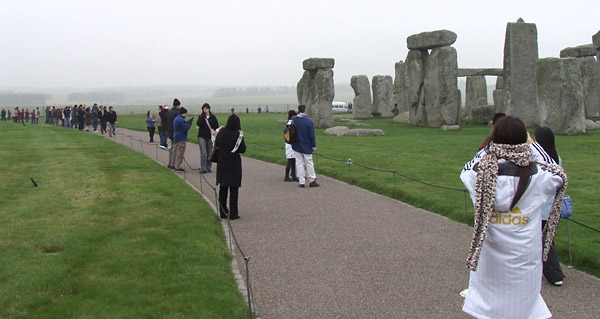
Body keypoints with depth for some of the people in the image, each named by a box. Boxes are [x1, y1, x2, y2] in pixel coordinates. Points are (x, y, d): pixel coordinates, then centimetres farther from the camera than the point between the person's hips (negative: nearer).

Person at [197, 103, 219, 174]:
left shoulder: (213, 117, 5)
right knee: (203, 153, -11)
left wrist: (213, 130, -10)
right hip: (202, 136, -1)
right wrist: (203, 117, -18)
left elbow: (216, 126, 8)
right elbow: (198, 124, -11)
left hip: (210, 137, 1)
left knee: (209, 153, 6)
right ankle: (203, 168, -10)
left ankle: (209, 168, 17)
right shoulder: (201, 117, 5)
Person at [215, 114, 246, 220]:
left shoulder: (221, 132, -4)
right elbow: (243, 150, -8)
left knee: (223, 188, 14)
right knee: (234, 190, 5)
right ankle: (233, 214, 7)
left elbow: (216, 145, 7)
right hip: (234, 165, -3)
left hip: (222, 164, 4)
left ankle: (223, 212, 18)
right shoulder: (238, 134, -14)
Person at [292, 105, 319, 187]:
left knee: (299, 163, 7)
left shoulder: (294, 120, -5)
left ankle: (301, 182, 7)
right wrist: (314, 146, -2)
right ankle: (312, 181, 13)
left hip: (296, 146, 2)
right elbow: (312, 135, -9)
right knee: (309, 163, 8)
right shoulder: (309, 121, -11)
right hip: (306, 146, -2)